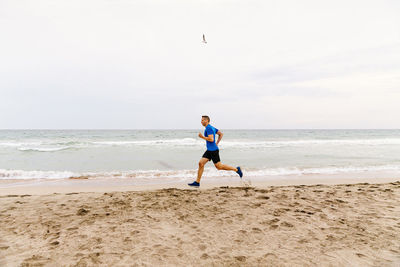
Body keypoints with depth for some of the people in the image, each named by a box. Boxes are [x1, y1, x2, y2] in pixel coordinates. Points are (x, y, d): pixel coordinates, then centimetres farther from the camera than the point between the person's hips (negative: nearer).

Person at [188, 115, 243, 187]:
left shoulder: (209, 128, -14)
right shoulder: (212, 128, 15)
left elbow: (211, 139, -25)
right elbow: (221, 134, 21)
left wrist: (202, 137, -13)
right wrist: (217, 143, 17)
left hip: (213, 150, -10)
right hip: (209, 150, 10)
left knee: (219, 166, -2)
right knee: (201, 163, 1)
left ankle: (236, 169, 11)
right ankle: (197, 182, 3)